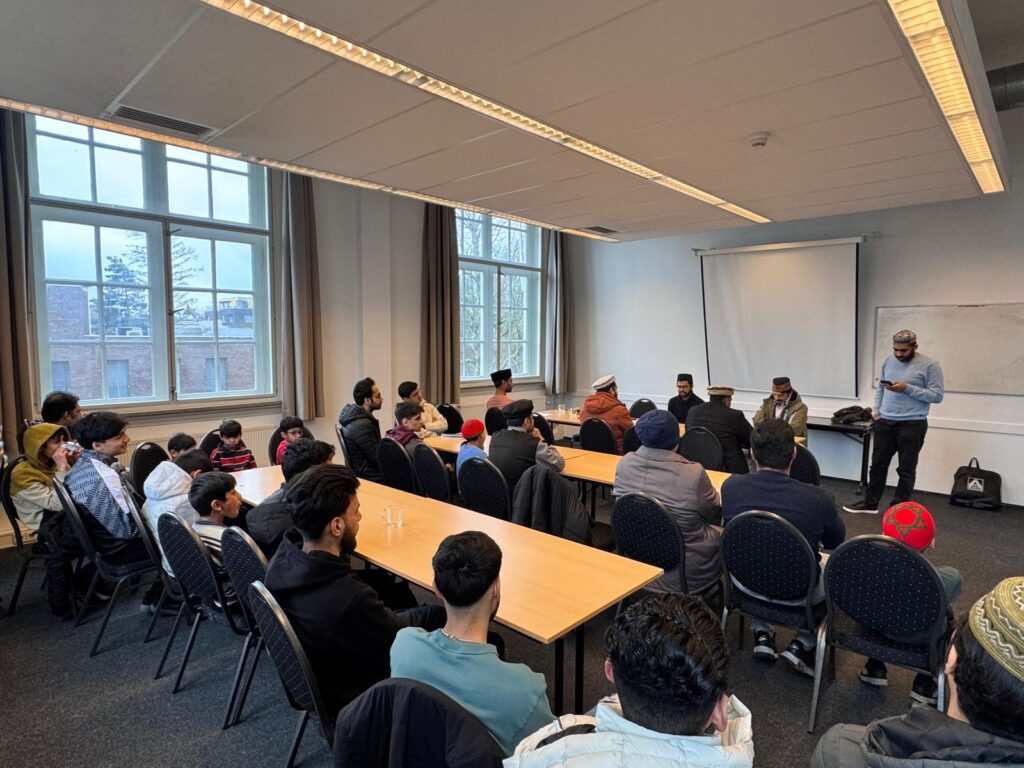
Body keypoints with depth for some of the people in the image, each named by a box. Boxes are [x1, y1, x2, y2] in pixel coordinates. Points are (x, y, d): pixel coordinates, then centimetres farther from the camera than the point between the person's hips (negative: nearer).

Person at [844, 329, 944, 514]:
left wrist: (907, 388, -20)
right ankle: (870, 503, 21)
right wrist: (876, 411, 5)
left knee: (906, 469, 5)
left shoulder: (930, 365, -8)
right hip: (884, 422, 5)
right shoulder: (889, 361, 8)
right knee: (878, 463, 12)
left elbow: (937, 395, -12)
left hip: (912, 424, -5)